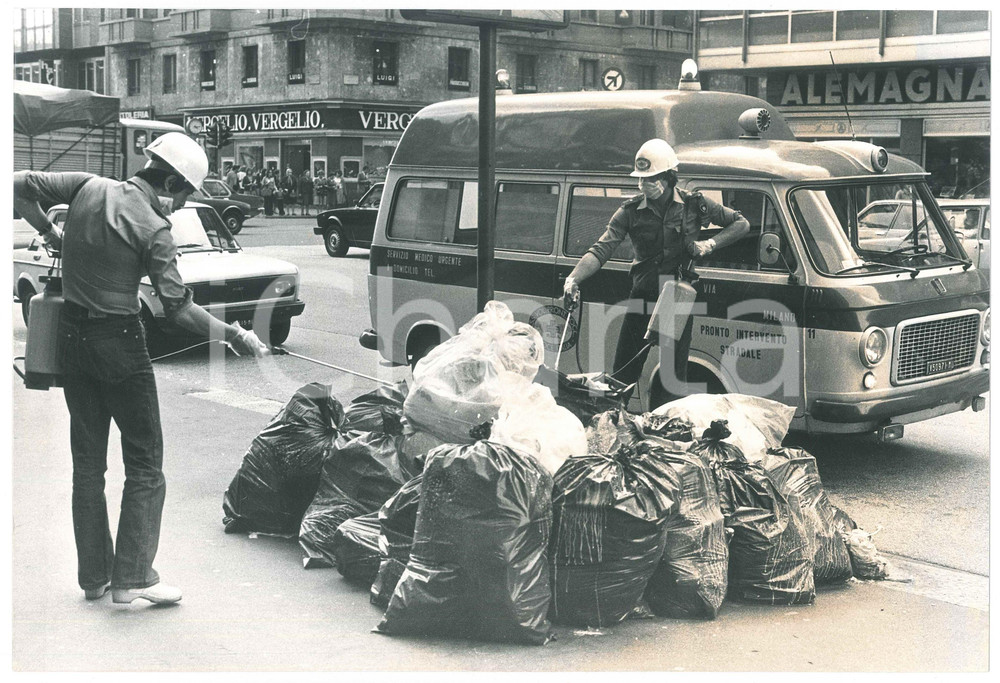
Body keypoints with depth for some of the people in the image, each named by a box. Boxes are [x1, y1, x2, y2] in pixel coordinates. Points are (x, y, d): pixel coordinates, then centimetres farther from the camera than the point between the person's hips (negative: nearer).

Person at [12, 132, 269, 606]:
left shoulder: (88, 188, 0)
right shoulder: (154, 230, -16)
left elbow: (19, 186, 7)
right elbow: (177, 308, -16)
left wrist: (50, 233, 16)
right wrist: (233, 335, -9)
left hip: (71, 337, 6)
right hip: (119, 342, -6)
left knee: (87, 460, 15)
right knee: (144, 462, 6)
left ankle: (93, 576, 21)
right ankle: (132, 576, 2)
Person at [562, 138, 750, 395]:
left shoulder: (693, 204, -1)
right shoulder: (631, 211, -1)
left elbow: (742, 223, 8)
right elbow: (600, 251, -10)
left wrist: (710, 244, -7)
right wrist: (573, 279, -26)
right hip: (643, 296, 1)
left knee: (674, 372, 0)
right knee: (623, 372, 0)